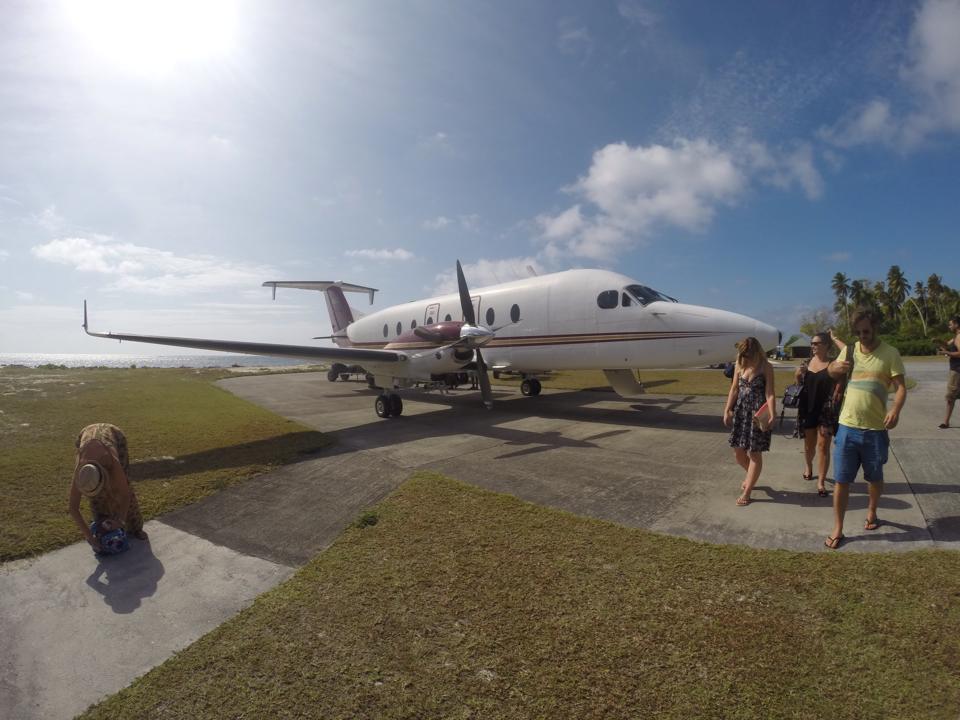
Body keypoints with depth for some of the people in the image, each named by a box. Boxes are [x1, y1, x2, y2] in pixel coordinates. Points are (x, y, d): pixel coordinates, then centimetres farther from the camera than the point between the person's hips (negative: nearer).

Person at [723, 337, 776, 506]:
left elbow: (769, 393, -13)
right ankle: (751, 475, 41)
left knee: (754, 453, 2)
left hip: (757, 413, -5)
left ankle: (746, 492, 12)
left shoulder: (766, 367, -8)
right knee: (738, 451, 11)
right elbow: (734, 389, 7)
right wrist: (727, 411, 3)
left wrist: (772, 415, -23)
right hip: (740, 411, 5)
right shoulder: (739, 365, 5)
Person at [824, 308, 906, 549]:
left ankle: (871, 512, 45)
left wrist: (896, 410, -29)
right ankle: (837, 529, 14)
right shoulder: (849, 350, 4)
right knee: (841, 480, 4)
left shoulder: (890, 353, -5)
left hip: (875, 429, -1)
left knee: (875, 477, 19)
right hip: (847, 427, 2)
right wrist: (834, 368, -5)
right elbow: (833, 373, 20)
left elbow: (900, 387, -9)